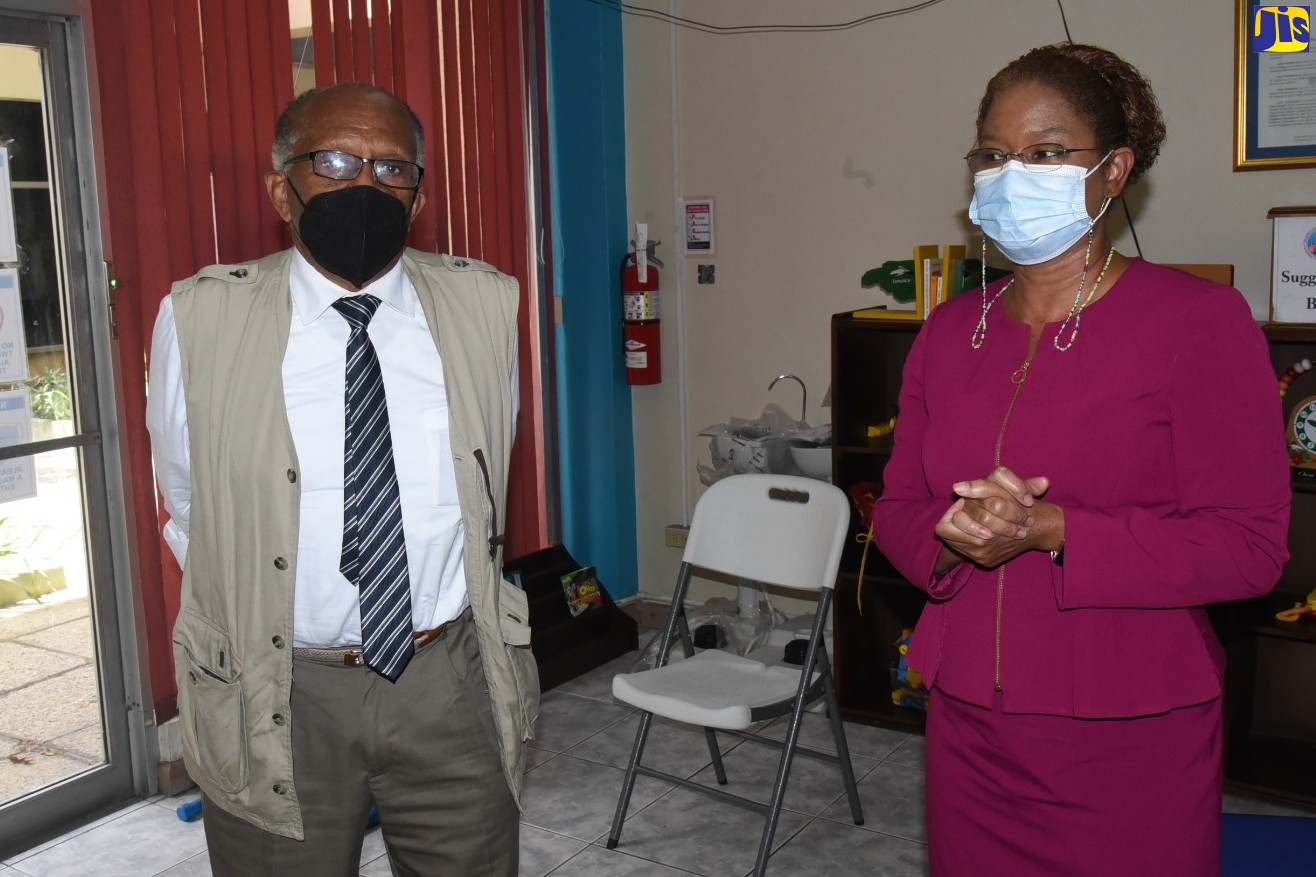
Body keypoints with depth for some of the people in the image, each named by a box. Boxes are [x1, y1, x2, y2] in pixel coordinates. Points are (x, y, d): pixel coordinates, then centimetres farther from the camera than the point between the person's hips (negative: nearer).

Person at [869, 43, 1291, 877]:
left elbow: (1251, 544, -13)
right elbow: (897, 507, 9)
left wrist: (1050, 530, -23)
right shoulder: (950, 330, 6)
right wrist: (954, 534, -15)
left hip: (1131, 744, -4)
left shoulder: (1200, 320, -9)